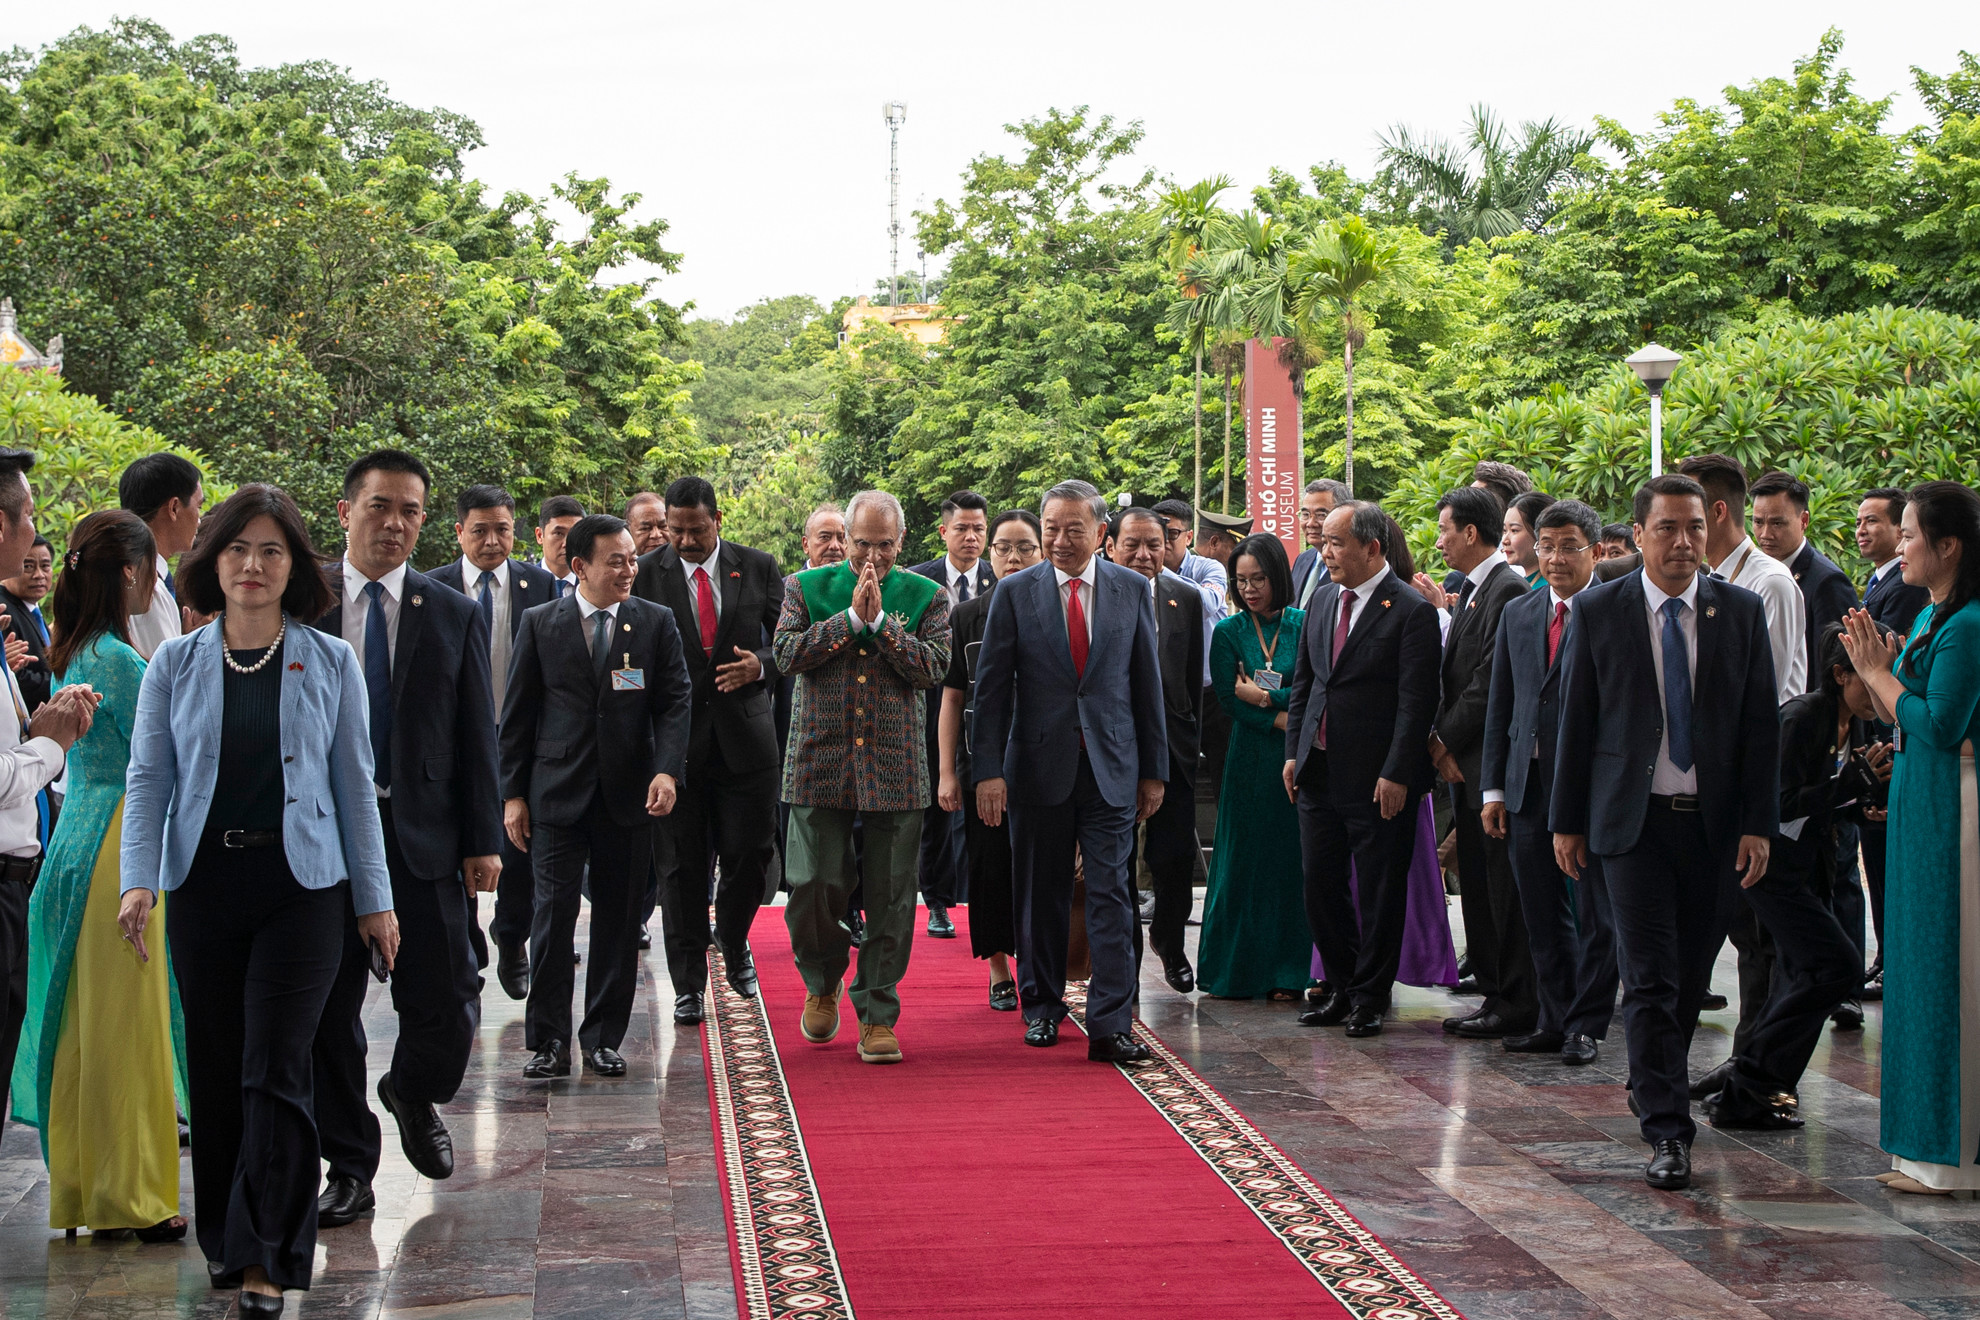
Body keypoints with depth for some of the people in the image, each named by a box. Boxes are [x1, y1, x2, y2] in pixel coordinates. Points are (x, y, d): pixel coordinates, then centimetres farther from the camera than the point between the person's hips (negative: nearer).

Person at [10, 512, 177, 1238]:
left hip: (77, 844, 9)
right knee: (124, 1028, -3)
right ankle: (127, 1198, 4)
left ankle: (81, 1188, 20)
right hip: (121, 852, -9)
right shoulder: (120, 661, -16)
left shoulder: (74, 656, 12)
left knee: (85, 1028, 13)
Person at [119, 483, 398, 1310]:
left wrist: (374, 899, 4)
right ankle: (224, 1239, 23)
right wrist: (139, 879, -12)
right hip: (203, 883, 2)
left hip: (300, 884, -2)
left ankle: (265, 1262, -3)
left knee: (274, 1070, -8)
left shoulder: (331, 663, 4)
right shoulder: (174, 665, 7)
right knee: (215, 1070, 7)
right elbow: (148, 778, 3)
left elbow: (355, 785, 6)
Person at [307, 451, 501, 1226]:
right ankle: (349, 1167, 19)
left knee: (446, 1003, -1)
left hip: (423, 839, 0)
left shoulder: (453, 616, 6)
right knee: (326, 1012, 5)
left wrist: (483, 840, -1)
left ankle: (414, 1094, 32)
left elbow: (477, 737, 5)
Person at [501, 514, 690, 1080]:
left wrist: (667, 769, -14)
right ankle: (549, 1042, 4)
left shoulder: (656, 622, 5)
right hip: (557, 794, -1)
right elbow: (518, 715, 6)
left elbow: (675, 701, 2)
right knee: (553, 914, -5)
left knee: (619, 921, 6)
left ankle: (603, 1038, 17)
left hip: (628, 794, 1)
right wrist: (513, 793, 1)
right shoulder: (540, 624, 4)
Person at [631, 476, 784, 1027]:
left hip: (744, 733, 1)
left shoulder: (758, 568, 4)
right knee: (682, 864, 4)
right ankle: (688, 984, 13)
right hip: (674, 735, -1)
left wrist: (761, 666, -12)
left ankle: (733, 943, 31)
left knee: (750, 853, 2)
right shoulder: (645, 574, 0)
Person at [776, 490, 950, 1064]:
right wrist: (850, 615, -12)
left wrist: (880, 621, -13)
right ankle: (824, 980, 26)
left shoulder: (925, 596, 6)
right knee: (812, 886, -3)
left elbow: (933, 667, -6)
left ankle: (877, 1016, 12)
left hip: (895, 768, 0)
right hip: (820, 763, 0)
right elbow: (787, 655, -6)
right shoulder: (806, 587, 7)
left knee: (890, 898, 1)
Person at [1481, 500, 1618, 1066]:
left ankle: (1587, 1025, 11)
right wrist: (1493, 787, 9)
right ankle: (1556, 1019, 22)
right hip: (1528, 785, 6)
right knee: (1542, 913, 11)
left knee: (1595, 912, 2)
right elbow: (1500, 705, 14)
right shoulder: (1517, 614, 13)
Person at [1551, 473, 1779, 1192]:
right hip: (1633, 819, -2)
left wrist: (1759, 824, -2)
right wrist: (1566, 821, 3)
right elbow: (1575, 721, 4)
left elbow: (1762, 723, 4)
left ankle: (1656, 1083, 34)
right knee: (1650, 977, -7)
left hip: (1715, 822, 2)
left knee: (1692, 973, 11)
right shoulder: (1597, 611, 0)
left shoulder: (1742, 611, 4)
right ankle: (1666, 1129, -5)